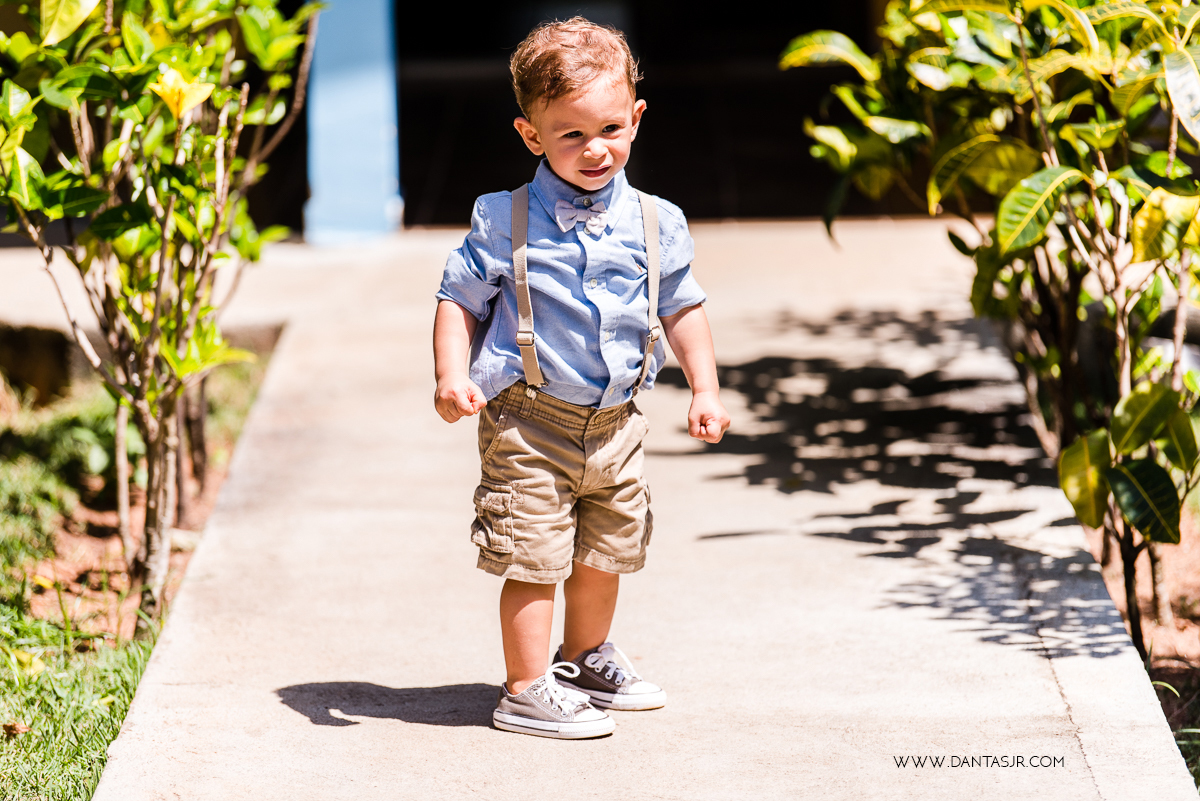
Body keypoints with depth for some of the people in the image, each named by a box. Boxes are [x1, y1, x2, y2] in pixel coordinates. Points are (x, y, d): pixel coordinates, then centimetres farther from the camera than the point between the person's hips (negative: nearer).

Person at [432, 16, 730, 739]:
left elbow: (682, 308, 12)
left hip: (615, 423, 5)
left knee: (605, 550, 20)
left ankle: (587, 660, 42)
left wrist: (705, 389, 7)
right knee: (535, 556, -5)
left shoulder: (656, 223, 1)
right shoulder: (505, 222, -10)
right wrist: (452, 379, -17)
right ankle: (527, 691, 6)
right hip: (530, 421, -5)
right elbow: (460, 301, -4)